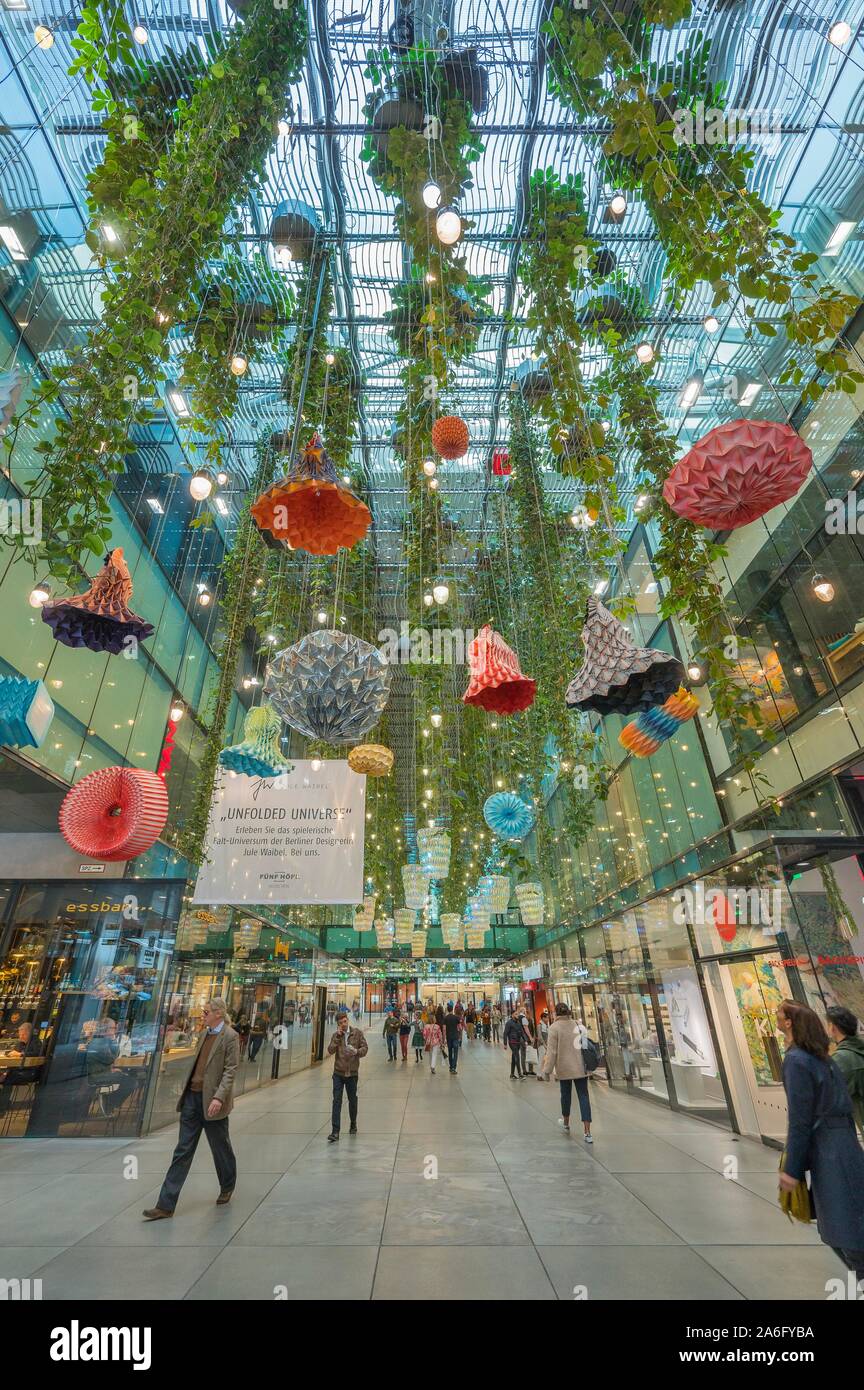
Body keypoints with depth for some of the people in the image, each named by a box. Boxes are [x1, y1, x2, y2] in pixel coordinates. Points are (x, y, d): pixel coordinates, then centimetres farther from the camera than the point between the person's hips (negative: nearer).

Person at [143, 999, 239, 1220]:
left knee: (220, 1148, 12)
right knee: (183, 1150, 7)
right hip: (192, 1096, 6)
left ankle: (227, 1189, 35)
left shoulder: (230, 1037, -16)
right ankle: (166, 1205, 15)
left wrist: (218, 1097, -26)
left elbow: (231, 1070, -19)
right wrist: (188, 1090, 18)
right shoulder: (205, 1033, 9)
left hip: (211, 1101, -6)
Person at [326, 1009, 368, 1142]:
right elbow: (330, 1051, -12)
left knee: (352, 1099, 15)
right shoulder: (336, 1035, 0)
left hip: (352, 1073, 0)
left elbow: (365, 1047, -5)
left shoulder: (357, 1033, -5)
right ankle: (335, 1132, 0)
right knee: (337, 1101, -6)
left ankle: (353, 1125, 37)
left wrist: (357, 1051, -25)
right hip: (338, 1073, 0)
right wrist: (338, 1036, -20)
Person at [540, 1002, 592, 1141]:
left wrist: (546, 1071, -6)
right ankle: (587, 1133, 0)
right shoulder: (578, 1024, 0)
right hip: (581, 1067, 2)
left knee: (566, 1094, 17)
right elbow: (587, 1045, 6)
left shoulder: (555, 1027, -11)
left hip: (564, 1068, -2)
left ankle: (566, 1124, 37)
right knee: (583, 1096, 5)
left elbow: (552, 1052, -12)